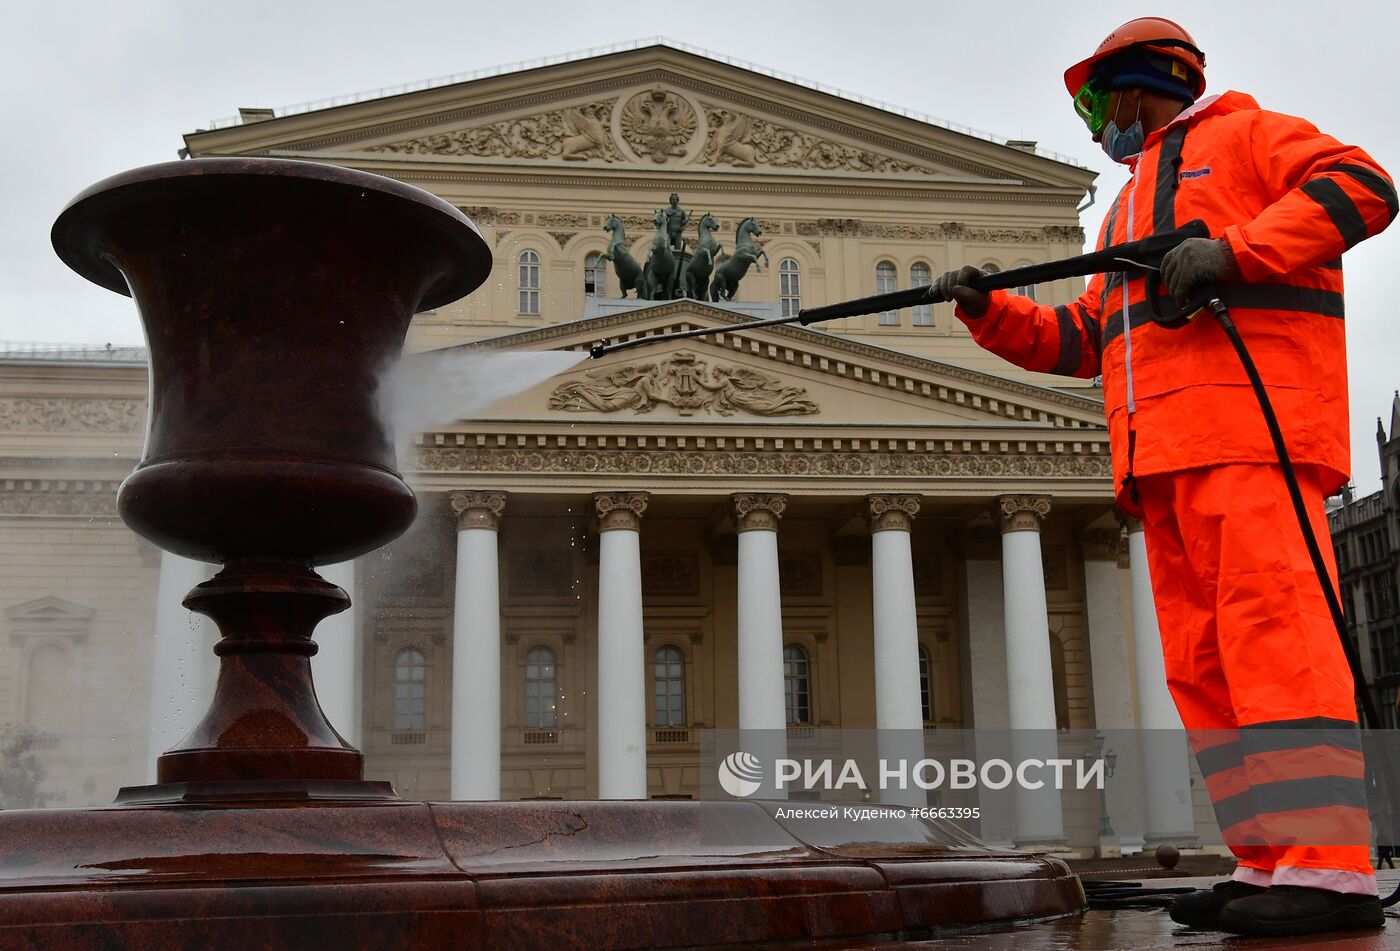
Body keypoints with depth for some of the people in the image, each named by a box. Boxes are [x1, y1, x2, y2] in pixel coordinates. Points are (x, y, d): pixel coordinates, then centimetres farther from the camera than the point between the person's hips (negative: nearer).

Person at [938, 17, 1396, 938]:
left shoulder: (1243, 134, 13)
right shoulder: (1131, 210, 35)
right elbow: (1078, 341, 31)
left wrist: (1234, 249, -15)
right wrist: (990, 311, 18)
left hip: (1247, 418, -8)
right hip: (1165, 456, 8)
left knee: (1270, 627, -18)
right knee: (1204, 657, 0)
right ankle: (1271, 860, 0)